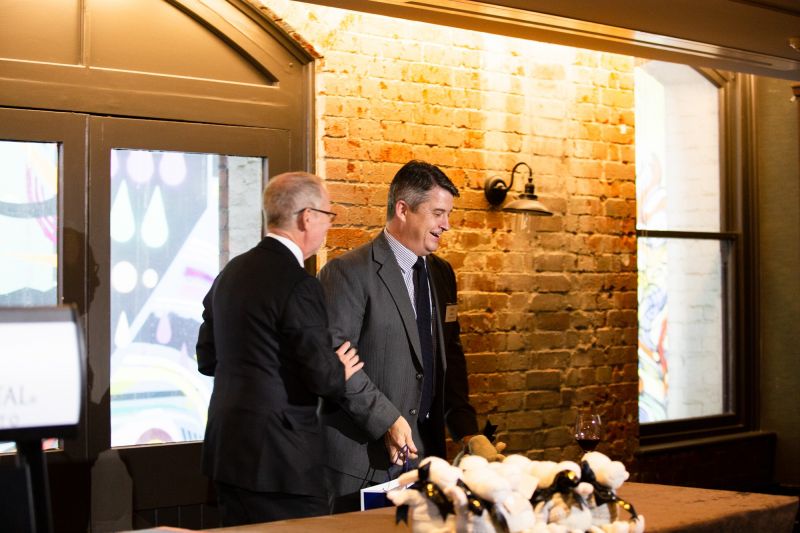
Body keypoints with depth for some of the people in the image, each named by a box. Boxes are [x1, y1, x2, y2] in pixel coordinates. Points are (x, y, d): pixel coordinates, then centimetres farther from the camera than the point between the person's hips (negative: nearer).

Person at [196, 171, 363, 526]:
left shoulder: (231, 272, 9)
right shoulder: (299, 285, -16)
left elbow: (207, 359, 15)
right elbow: (322, 377, -17)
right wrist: (341, 371, 3)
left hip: (225, 449, 8)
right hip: (280, 457, -8)